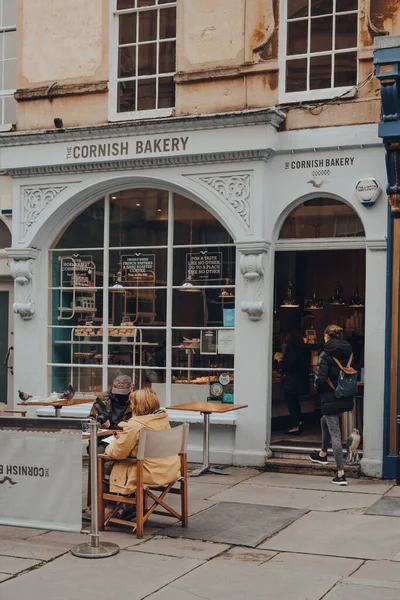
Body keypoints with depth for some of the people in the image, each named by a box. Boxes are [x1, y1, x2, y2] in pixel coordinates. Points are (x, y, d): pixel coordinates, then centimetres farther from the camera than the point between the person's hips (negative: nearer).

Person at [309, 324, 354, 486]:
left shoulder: (325, 355, -14)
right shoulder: (348, 353, 3)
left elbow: (320, 379, -18)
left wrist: (318, 389, 2)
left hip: (331, 400, -7)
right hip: (346, 399, 7)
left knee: (335, 435, -3)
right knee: (325, 421, 31)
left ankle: (341, 474, -3)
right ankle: (323, 454, 47)